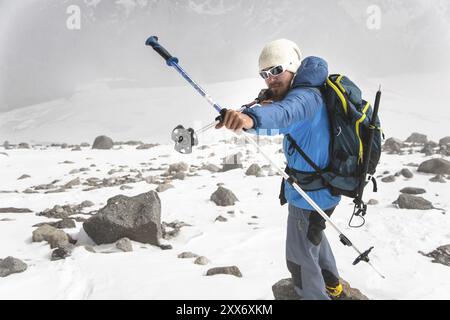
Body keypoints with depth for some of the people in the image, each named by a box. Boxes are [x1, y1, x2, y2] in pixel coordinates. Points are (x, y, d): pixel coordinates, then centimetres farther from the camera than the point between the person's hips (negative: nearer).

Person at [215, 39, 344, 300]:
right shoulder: (308, 94, 4)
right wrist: (270, 103, -6)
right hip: (323, 187, 11)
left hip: (310, 195, -11)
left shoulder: (306, 96, -28)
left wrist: (252, 118, -71)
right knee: (314, 236, 33)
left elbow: (286, 113, -50)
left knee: (300, 258, 5)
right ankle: (333, 287, 55)